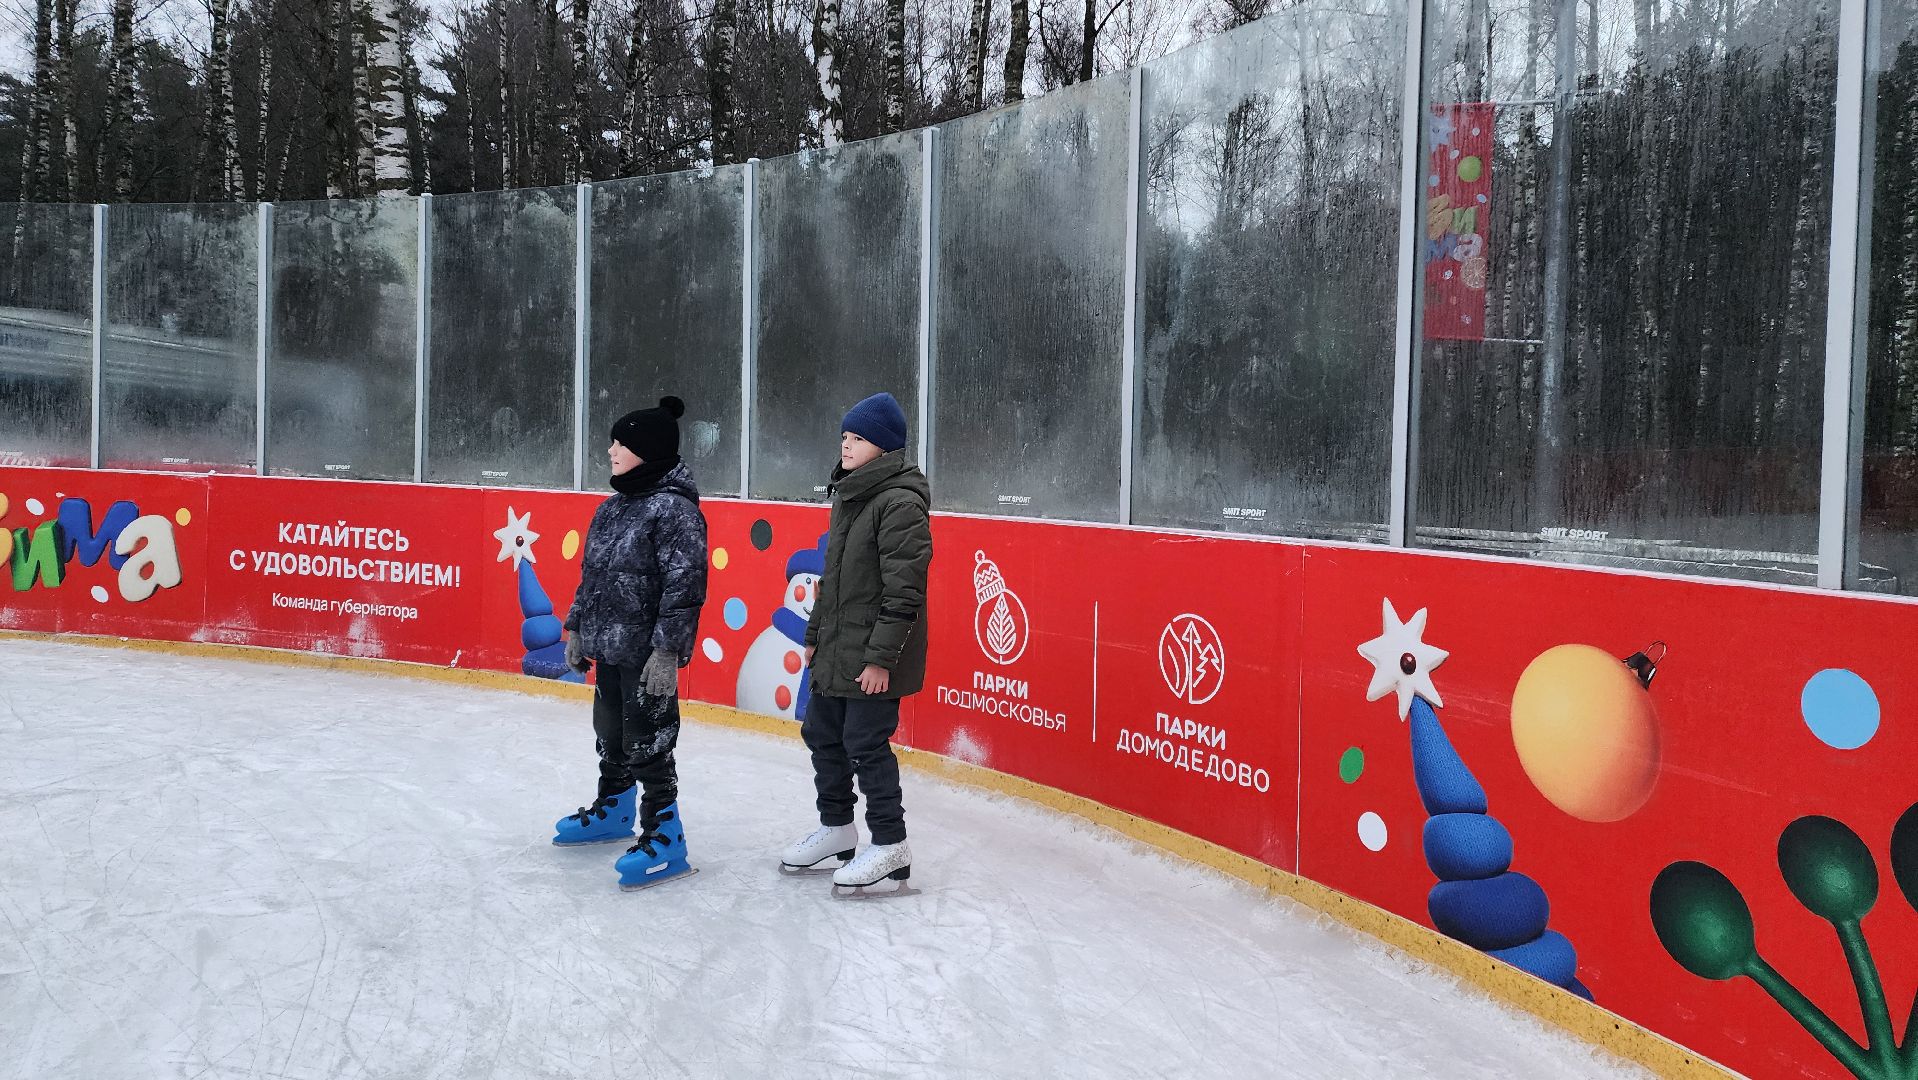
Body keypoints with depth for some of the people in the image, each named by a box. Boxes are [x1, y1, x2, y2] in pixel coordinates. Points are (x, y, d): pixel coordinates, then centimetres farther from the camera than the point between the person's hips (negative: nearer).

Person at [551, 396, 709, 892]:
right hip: (609, 647, 9)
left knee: (646, 743, -3)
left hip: (647, 655, -9)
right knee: (610, 732, 21)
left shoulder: (674, 508, -17)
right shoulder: (614, 507, 12)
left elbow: (684, 585, -21)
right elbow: (590, 574, 20)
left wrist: (667, 651, -23)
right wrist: (577, 629, 19)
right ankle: (613, 809, 40)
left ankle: (665, 838, 7)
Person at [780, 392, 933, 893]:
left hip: (872, 658, -10)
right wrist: (815, 635, 21)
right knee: (821, 733, 17)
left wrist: (881, 658, -23)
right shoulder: (849, 495, 12)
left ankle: (890, 846, 11)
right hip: (835, 650, 10)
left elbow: (904, 589, -22)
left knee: (865, 743, -3)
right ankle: (836, 826, 35)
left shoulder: (901, 502, -18)